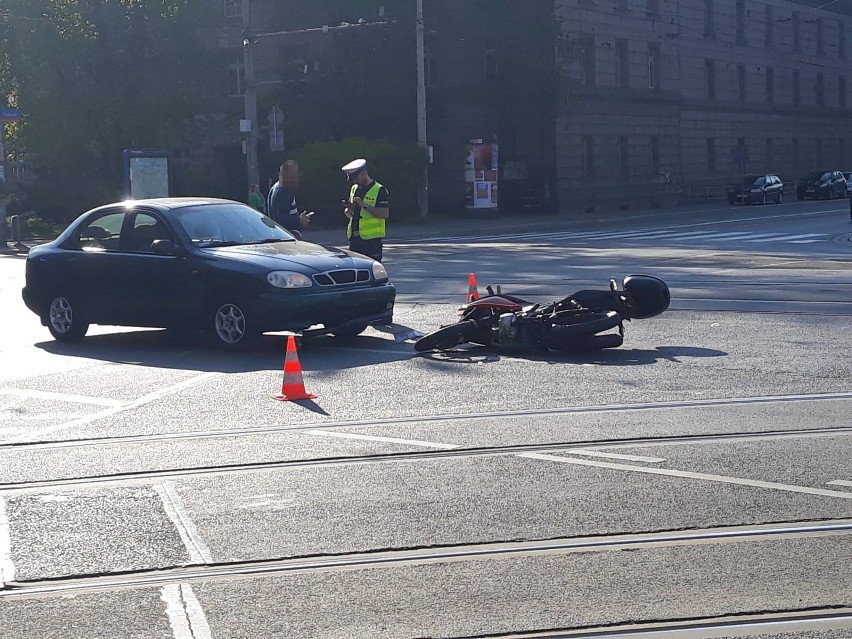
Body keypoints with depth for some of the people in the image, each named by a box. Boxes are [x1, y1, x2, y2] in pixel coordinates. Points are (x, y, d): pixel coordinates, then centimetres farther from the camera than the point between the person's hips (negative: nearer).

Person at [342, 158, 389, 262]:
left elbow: (385, 214, -17)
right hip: (354, 238, 7)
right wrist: (349, 209, -1)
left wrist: (364, 205, -20)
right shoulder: (354, 189, 16)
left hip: (371, 239, -7)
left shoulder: (379, 190, -7)